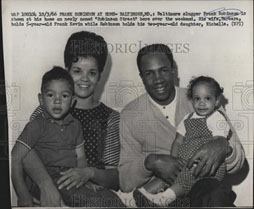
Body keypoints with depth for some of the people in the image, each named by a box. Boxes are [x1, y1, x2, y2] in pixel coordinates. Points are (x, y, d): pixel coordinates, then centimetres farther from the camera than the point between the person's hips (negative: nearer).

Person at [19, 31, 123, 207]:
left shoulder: (111, 118, 10)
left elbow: (116, 179, 5)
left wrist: (90, 173, -17)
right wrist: (46, 183, -29)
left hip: (95, 194, 0)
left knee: (110, 200, -32)